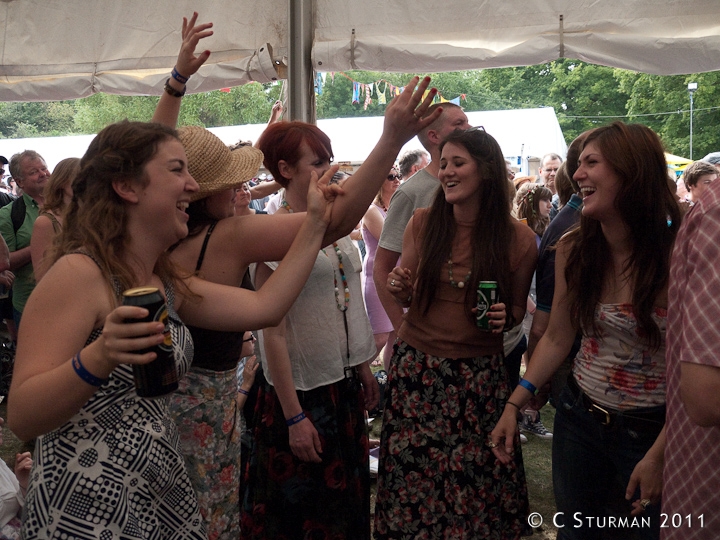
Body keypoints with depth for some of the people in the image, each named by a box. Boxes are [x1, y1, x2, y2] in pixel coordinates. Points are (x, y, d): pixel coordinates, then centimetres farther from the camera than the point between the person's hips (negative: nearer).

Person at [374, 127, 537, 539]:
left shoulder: (519, 239, -6)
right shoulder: (422, 223, -1)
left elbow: (517, 310, 8)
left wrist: (505, 317, -14)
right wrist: (399, 289, -12)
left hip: (481, 374, -1)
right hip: (418, 367, 2)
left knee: (478, 480, 6)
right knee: (414, 474, 7)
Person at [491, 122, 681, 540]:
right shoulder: (573, 250, -5)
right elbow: (558, 338, 4)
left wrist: (658, 456, -17)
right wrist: (514, 404, -1)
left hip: (651, 428, -4)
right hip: (579, 417, 4)